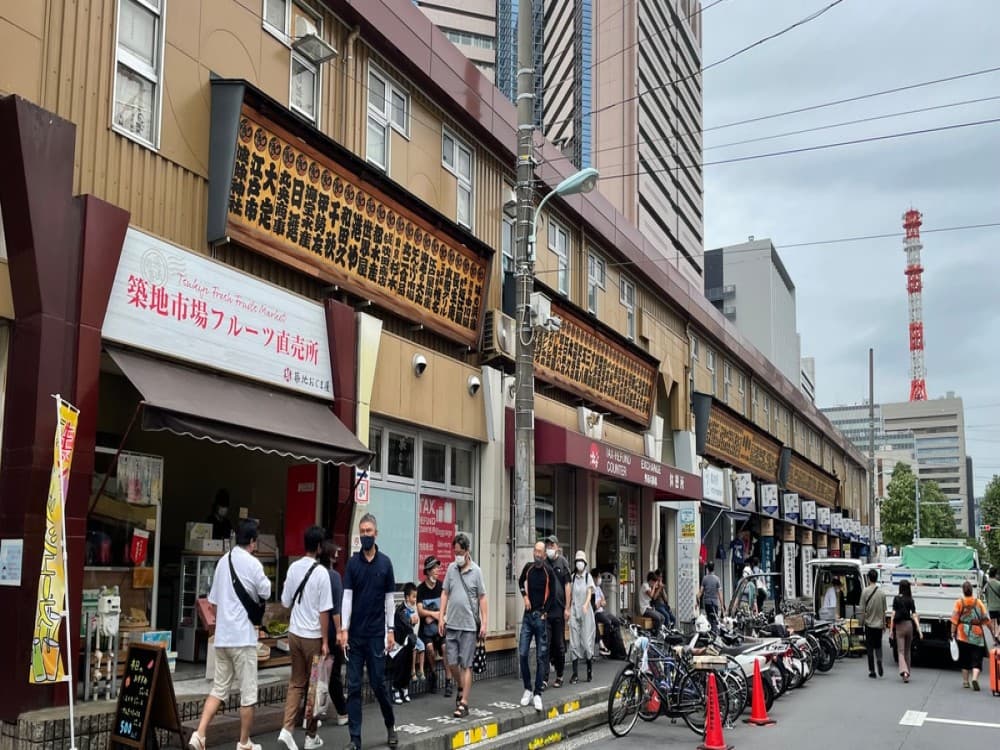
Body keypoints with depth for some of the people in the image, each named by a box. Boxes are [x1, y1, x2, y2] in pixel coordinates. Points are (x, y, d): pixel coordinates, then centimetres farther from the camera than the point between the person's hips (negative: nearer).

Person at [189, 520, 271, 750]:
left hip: (222, 636, 7)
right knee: (248, 692, 4)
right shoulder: (252, 563, -12)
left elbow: (214, 600, 14)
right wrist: (265, 581, 16)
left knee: (219, 688, 12)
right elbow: (265, 593, -2)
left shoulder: (223, 561, 9)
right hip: (243, 636, -7)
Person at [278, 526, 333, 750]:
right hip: (313, 636, -5)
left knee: (296, 683, 13)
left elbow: (286, 601, 10)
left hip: (294, 633, 5)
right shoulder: (321, 573, -15)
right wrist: (325, 641, -8)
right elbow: (324, 611, -14)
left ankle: (287, 729, 0)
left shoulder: (293, 568, 1)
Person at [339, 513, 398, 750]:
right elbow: (347, 597, -2)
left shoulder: (385, 562, 0)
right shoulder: (353, 562, 1)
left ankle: (390, 725, 27)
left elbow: (389, 599, 3)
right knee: (353, 686, 1)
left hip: (376, 633, -1)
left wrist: (390, 630, 0)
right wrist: (344, 629, -10)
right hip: (355, 633, 1)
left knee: (378, 683, 4)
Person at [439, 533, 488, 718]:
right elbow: (445, 594, 10)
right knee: (452, 663, 7)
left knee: (466, 665, 0)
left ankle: (464, 703, 5)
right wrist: (441, 617, 5)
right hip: (451, 624, 3)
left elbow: (482, 598, -1)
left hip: (469, 626, -3)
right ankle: (461, 688, 33)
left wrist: (484, 623, -4)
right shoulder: (451, 568, 5)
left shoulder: (476, 571, -3)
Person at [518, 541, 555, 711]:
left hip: (541, 617, -3)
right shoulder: (528, 567, 5)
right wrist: (525, 596, 9)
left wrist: (544, 612, -7)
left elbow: (552, 595, -2)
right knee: (523, 654, -1)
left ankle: (537, 694, 4)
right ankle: (527, 689, 11)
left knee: (541, 657, 0)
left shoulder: (549, 572, -6)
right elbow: (521, 582, 24)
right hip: (528, 615, 3)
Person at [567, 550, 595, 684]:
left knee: (586, 641, -4)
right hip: (574, 611, 2)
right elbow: (570, 594, 14)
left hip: (586, 611, -2)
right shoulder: (573, 577, 8)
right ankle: (575, 674, 0)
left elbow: (589, 593, -9)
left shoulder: (588, 576, 1)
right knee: (574, 643, -2)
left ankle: (590, 670, 15)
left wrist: (586, 604, -27)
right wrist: (568, 609, 10)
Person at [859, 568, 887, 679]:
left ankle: (872, 671, 5)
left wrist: (862, 621, 6)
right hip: (879, 624, 2)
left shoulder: (865, 591, -9)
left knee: (870, 648, 4)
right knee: (878, 646, 16)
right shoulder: (881, 592, -1)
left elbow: (862, 609, -6)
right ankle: (879, 660, -11)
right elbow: (884, 611, 5)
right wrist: (884, 625, 14)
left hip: (869, 624, -2)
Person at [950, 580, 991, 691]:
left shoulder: (959, 602, -4)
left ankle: (965, 681, 16)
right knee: (976, 659, 1)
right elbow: (986, 619, 1)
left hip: (963, 635, 0)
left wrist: (953, 632, -4)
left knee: (964, 658, 12)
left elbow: (955, 619, -8)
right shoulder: (978, 602, 1)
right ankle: (975, 678, -20)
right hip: (977, 635, 0)